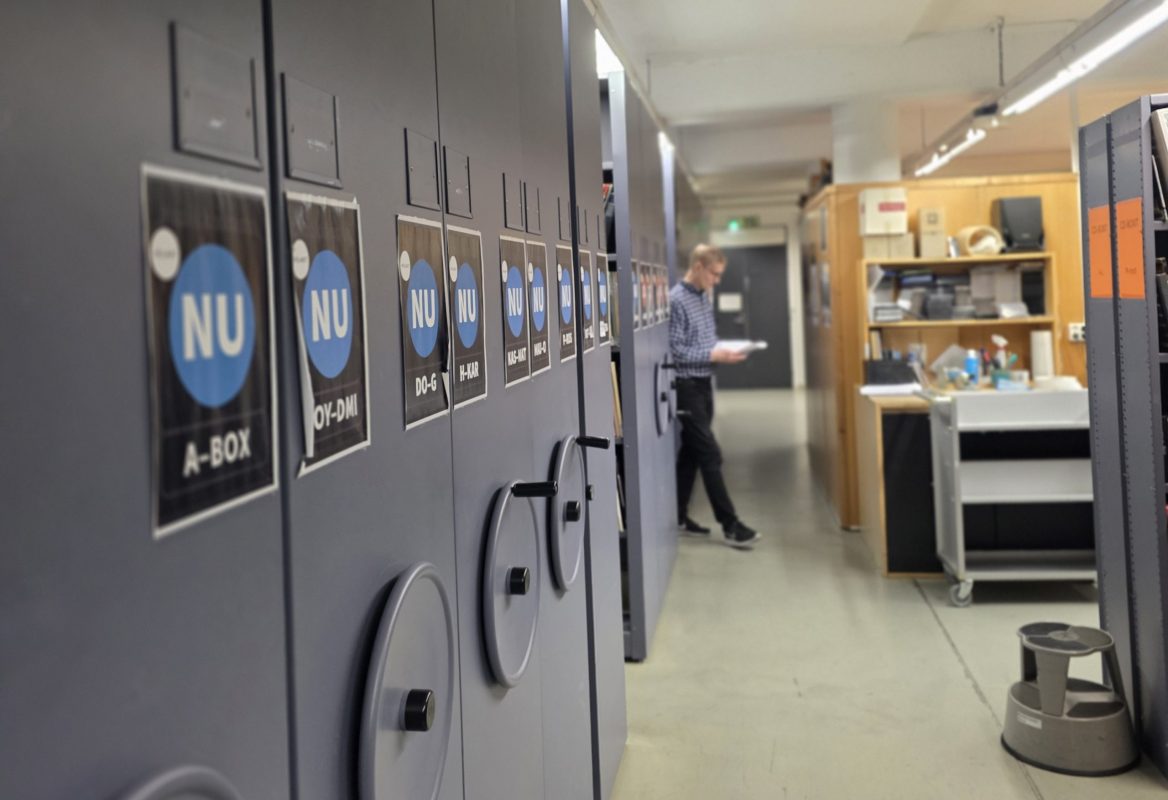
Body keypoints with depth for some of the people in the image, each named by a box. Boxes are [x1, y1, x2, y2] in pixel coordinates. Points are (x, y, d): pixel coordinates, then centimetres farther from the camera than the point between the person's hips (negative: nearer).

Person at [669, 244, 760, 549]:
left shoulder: (704, 296, 12)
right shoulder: (676, 300, -16)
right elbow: (675, 351, -20)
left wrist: (723, 349, 3)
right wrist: (714, 356, -20)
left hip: (704, 383, 9)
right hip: (687, 386, -9)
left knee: (691, 452, 13)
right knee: (710, 455, -7)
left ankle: (679, 515, 22)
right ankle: (730, 525, -4)